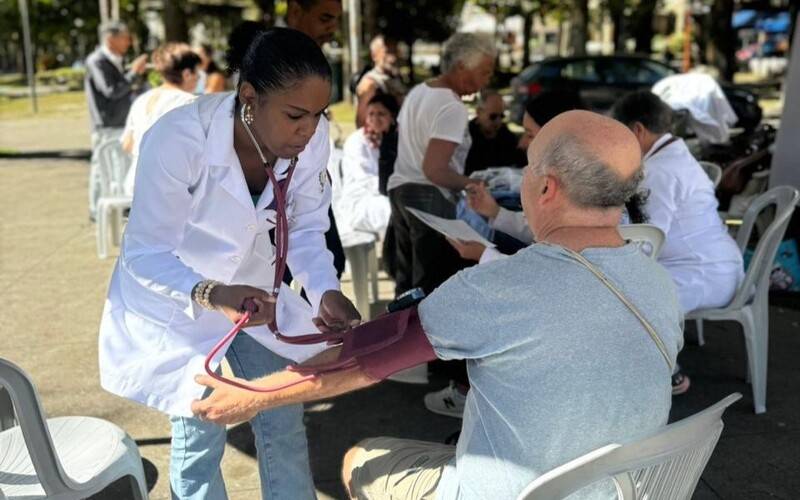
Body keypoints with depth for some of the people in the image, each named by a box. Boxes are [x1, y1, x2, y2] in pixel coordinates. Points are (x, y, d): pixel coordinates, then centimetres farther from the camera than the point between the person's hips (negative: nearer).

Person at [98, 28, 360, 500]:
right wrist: (210, 295, -46)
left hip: (251, 287, 4)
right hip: (173, 299, -4)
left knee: (285, 423, 11)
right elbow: (146, 256, -28)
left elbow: (306, 229, -10)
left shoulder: (312, 137, -20)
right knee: (200, 438, 5)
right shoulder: (177, 139, -34)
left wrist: (326, 291, -28)